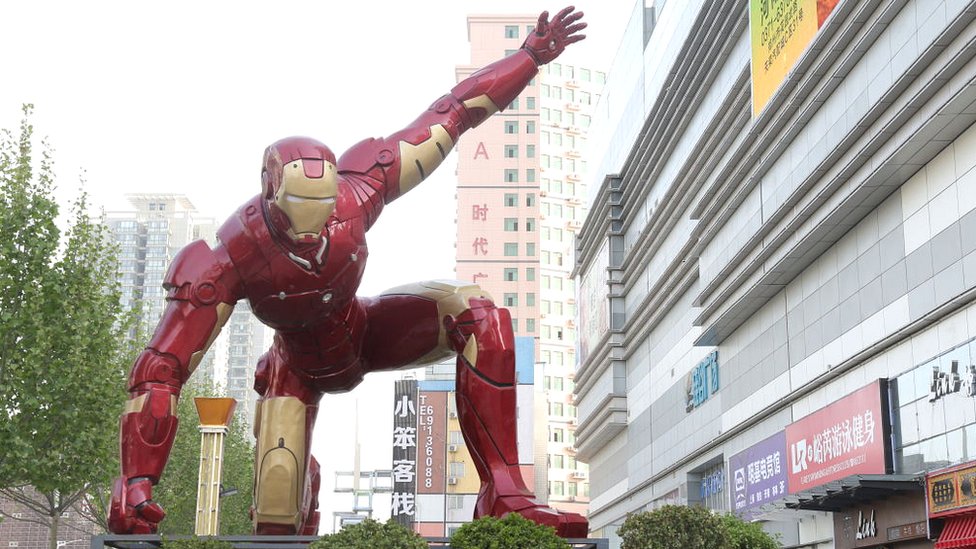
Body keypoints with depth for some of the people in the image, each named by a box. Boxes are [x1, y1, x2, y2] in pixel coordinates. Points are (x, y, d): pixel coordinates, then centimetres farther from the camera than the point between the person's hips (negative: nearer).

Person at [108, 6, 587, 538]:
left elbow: (450, 115, -18)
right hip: (300, 367, -2)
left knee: (475, 313, -26)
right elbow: (160, 369, -37)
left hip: (363, 331, 2)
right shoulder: (228, 259, -35)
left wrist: (531, 55, -15)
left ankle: (503, 491, -27)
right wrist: (137, 482, -44)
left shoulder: (355, 191, -30)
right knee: (277, 508, -14)